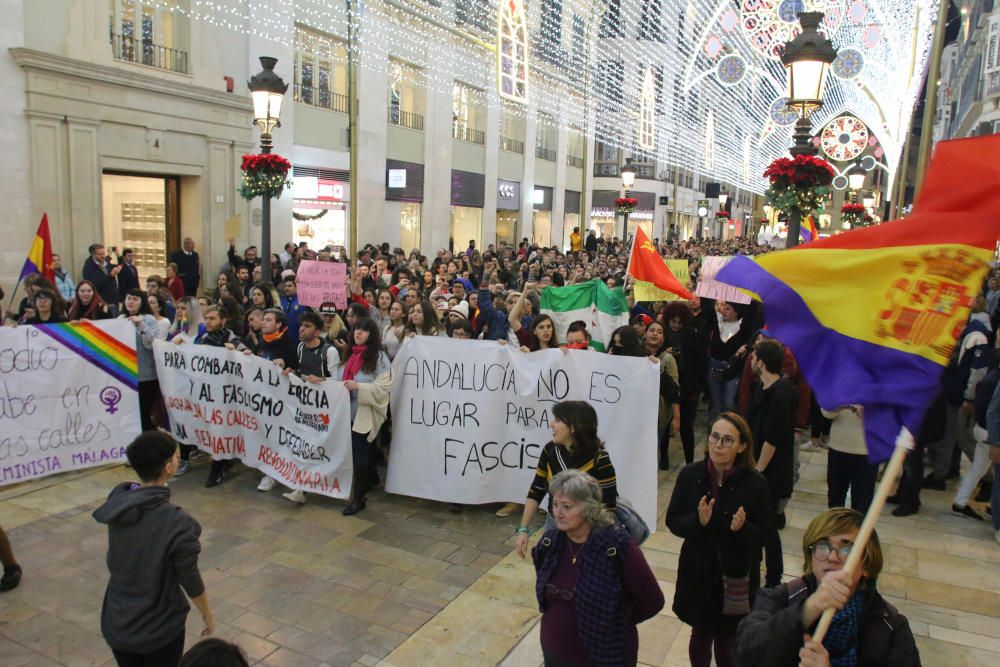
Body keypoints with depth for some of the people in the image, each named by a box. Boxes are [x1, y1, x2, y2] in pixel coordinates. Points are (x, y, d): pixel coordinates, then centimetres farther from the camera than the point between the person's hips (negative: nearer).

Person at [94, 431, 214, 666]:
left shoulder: (116, 500, -15)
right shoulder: (177, 523, -29)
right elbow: (190, 579, -15)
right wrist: (207, 614, 0)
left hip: (117, 622, 5)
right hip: (159, 628, -5)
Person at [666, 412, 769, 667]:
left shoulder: (755, 482, -13)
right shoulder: (689, 475, -9)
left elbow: (764, 535, -7)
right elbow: (673, 521, -4)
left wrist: (742, 528, -27)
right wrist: (698, 521, -23)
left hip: (737, 579, -1)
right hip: (698, 574, 2)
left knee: (727, 642, 12)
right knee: (701, 635, 18)